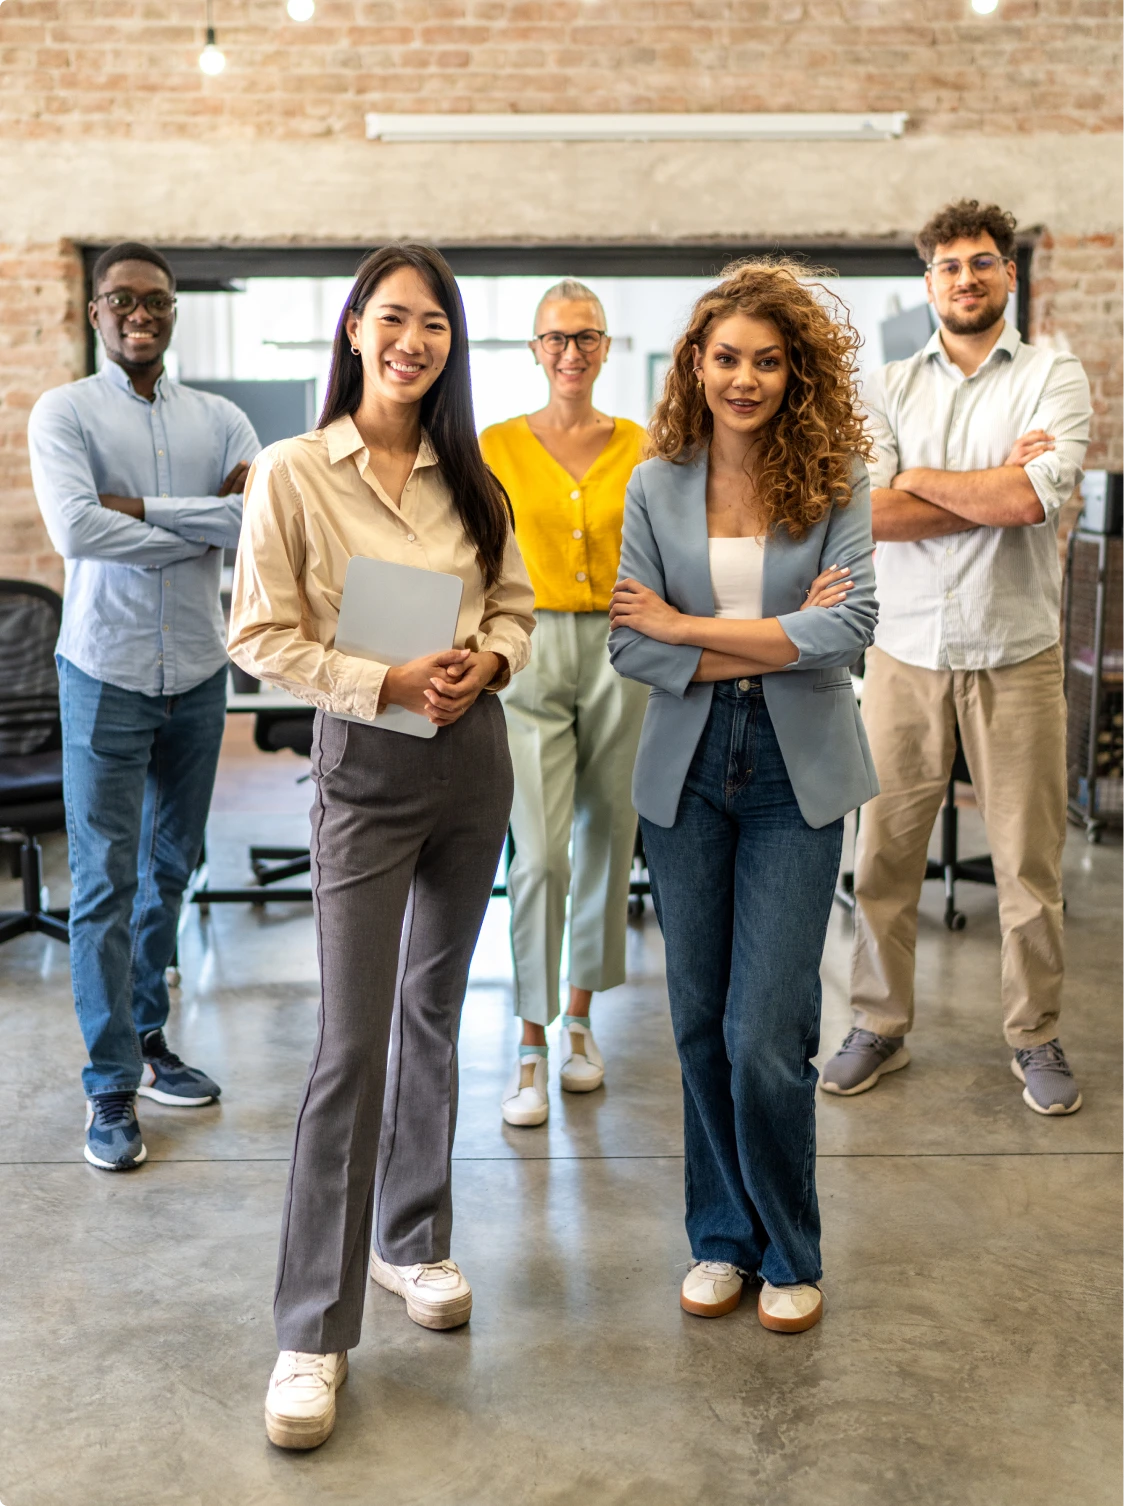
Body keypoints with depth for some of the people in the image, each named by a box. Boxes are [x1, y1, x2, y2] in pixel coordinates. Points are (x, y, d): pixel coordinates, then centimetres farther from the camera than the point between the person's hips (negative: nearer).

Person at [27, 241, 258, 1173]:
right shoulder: (65, 413, -2)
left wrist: (142, 508, -15)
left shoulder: (220, 421, 7)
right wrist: (203, 527, -12)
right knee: (105, 883, -2)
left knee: (171, 871, 13)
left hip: (197, 675, 4)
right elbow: (75, 529, -20)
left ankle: (147, 1036, 29)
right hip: (107, 674, -4)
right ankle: (112, 1087, 6)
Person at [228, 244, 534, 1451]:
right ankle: (314, 1331, 5)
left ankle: (411, 1241, 33)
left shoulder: (468, 477, 6)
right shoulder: (294, 472, -7)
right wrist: (385, 682, -20)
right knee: (352, 1043, -7)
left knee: (433, 1013, 15)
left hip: (474, 755, 5)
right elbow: (260, 637, -9)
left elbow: (516, 605, 11)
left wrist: (487, 661, -10)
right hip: (365, 766, -5)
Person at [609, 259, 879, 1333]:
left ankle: (789, 1253, 19)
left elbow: (850, 629, -14)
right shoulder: (657, 487, 3)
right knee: (700, 1022, 10)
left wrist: (687, 625, -11)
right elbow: (630, 648, -5)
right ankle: (721, 1237, 29)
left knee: (766, 1034, -4)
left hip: (796, 774, -2)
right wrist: (779, 638, -13)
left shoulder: (833, 482, -2)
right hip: (687, 770, 3)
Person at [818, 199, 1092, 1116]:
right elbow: (867, 514, -8)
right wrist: (996, 484, -9)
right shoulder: (889, 388, 8)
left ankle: (1036, 1036, 22)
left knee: (1030, 859, 5)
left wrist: (923, 479, -6)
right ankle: (880, 1026, 21)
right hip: (907, 652, 2)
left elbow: (1040, 496, -16)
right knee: (884, 852, 5)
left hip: (1017, 654, -1)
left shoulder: (1054, 376, 3)